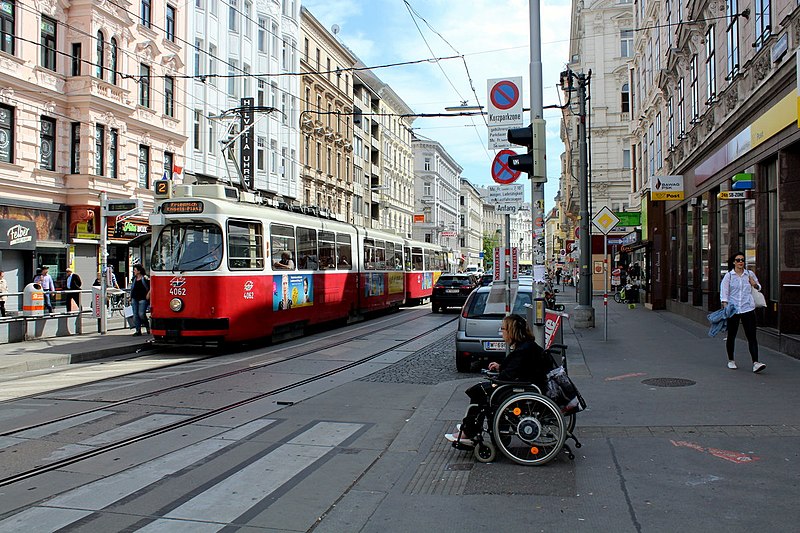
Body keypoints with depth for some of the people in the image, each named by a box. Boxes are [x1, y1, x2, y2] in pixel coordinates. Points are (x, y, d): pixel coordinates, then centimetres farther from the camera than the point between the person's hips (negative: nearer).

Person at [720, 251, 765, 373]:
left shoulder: (750, 274, 9)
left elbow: (759, 287, 23)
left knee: (751, 336, -7)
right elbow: (723, 291, -7)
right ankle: (731, 360, 25)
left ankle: (755, 363, -11)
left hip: (748, 309, 1)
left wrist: (755, 284, 0)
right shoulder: (728, 276, 1)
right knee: (731, 335, 9)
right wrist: (725, 305, -22)